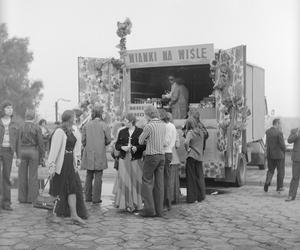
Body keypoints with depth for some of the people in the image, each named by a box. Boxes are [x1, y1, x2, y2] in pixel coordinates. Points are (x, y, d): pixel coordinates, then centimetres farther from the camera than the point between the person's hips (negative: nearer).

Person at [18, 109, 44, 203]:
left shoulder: (20, 127, 0)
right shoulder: (37, 128, -4)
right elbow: (40, 143, -5)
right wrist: (41, 157, 1)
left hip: (22, 151, 2)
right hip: (33, 151, -2)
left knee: (22, 175, 8)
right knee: (33, 175, 4)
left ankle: (22, 198, 12)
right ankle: (31, 198, 5)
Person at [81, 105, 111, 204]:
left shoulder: (86, 125, 0)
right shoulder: (104, 126, -9)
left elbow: (83, 140, 2)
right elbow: (108, 140, -3)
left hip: (88, 153, 4)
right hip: (100, 153, -3)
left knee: (89, 176, 13)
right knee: (98, 177, 3)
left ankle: (88, 197, 19)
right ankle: (96, 198, 5)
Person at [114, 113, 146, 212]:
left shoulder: (140, 131, 2)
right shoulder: (122, 132, 13)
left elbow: (145, 145, 1)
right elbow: (117, 145, 12)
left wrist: (137, 148, -16)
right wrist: (122, 147, -7)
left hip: (136, 160, -3)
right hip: (124, 160, 3)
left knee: (136, 181, -2)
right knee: (124, 181, -1)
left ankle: (136, 204, 7)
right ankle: (125, 204, 8)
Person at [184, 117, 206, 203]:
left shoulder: (190, 132, -10)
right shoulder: (201, 132, 9)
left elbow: (186, 142, -27)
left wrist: (188, 149, -9)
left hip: (191, 156, -5)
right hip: (199, 157, 6)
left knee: (191, 178, 2)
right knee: (200, 177, 14)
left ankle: (192, 198, 5)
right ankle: (200, 197, 20)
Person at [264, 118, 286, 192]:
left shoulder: (267, 132, 2)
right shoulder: (279, 133, -17)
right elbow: (282, 145, -16)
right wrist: (284, 151, 5)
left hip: (269, 155, 5)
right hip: (279, 154, -5)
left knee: (270, 170, 16)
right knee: (280, 171, 10)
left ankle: (267, 182, -5)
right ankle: (279, 187, 17)